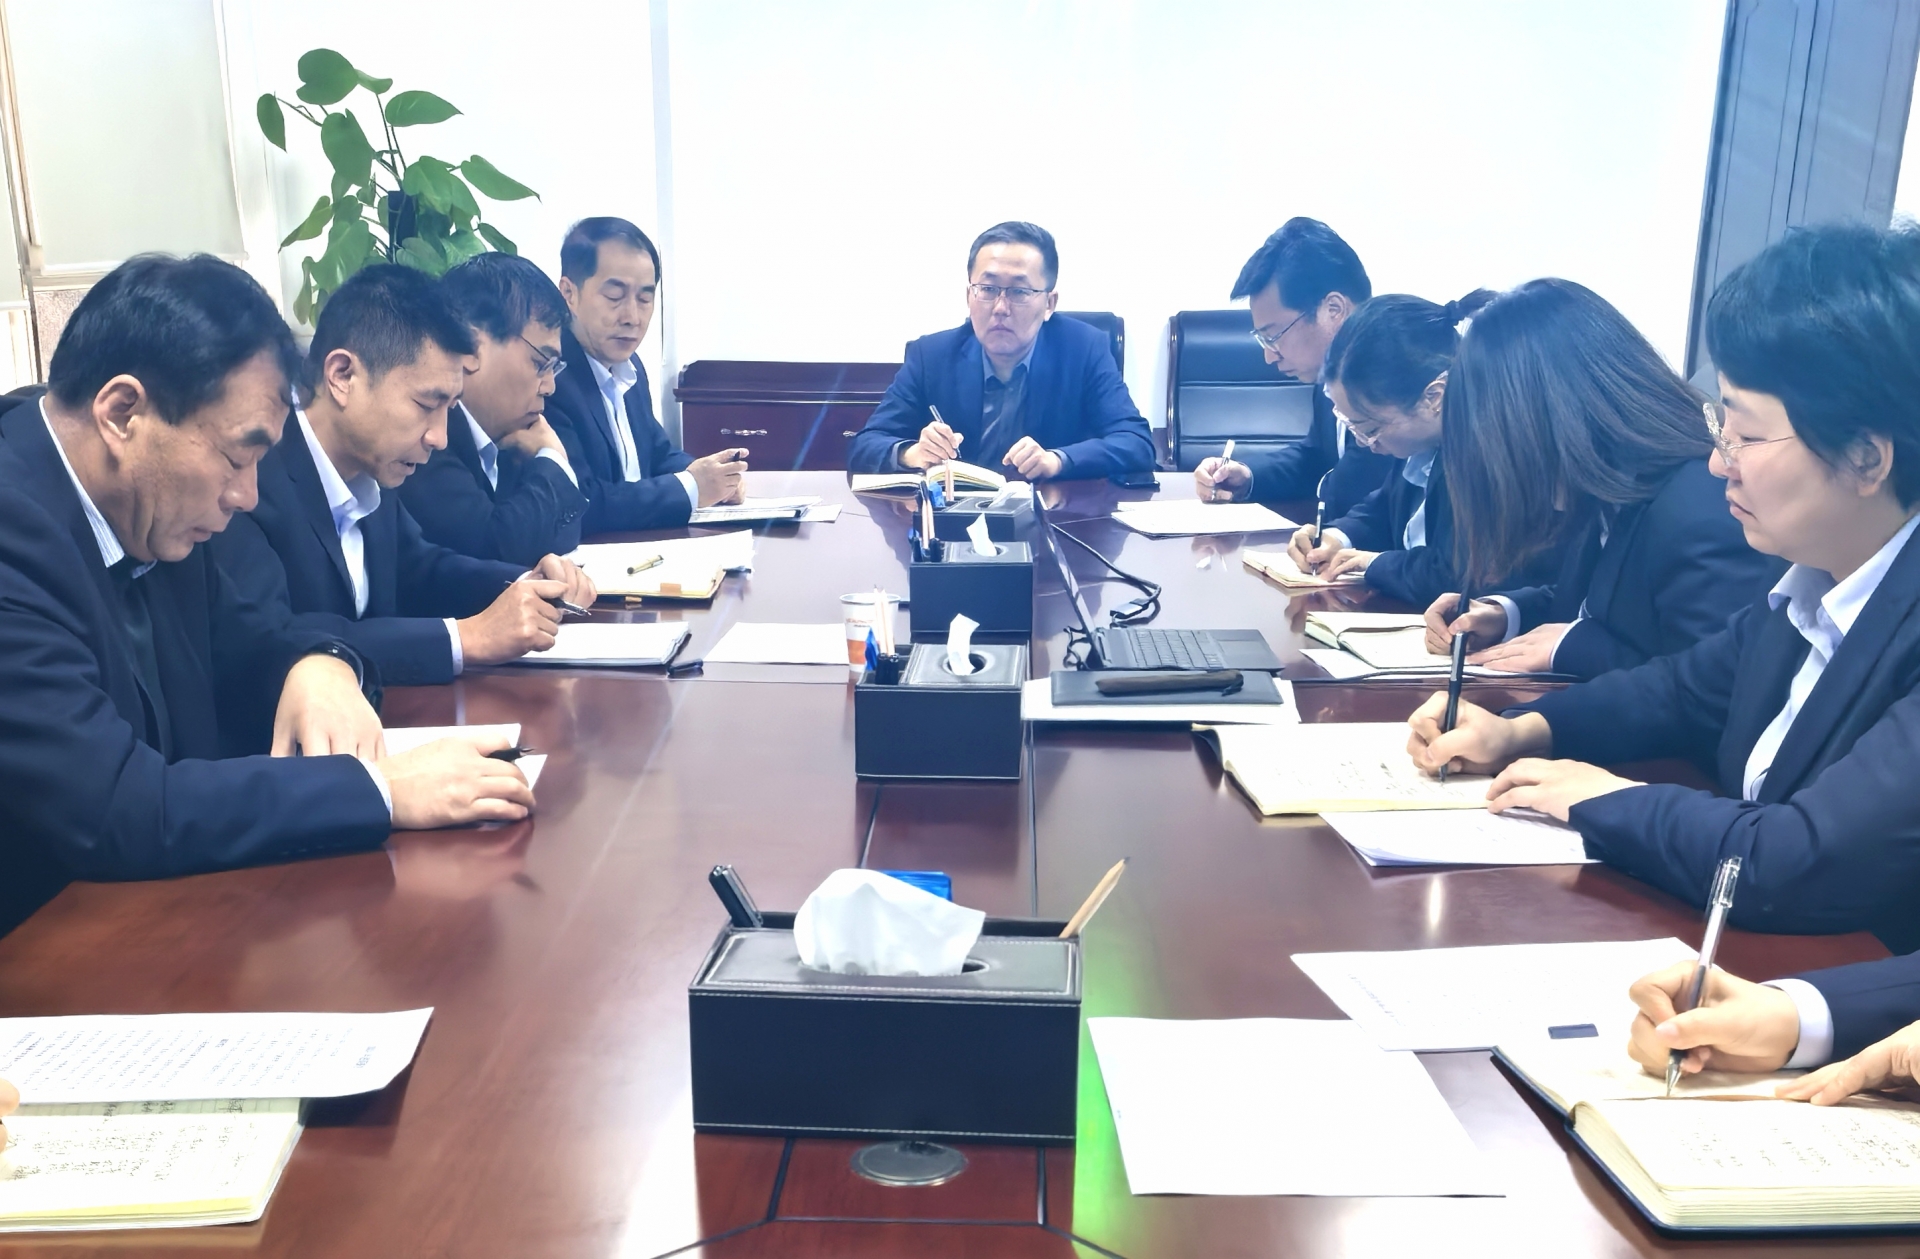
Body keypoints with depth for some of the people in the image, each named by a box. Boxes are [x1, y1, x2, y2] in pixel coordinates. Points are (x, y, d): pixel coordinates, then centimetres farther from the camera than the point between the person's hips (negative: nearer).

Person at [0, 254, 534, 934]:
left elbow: (238, 631, 15)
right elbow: (113, 811, -29)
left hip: (161, 905, 7)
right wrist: (380, 787, -24)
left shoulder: (143, 514, 0)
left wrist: (318, 666, -7)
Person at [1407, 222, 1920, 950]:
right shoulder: (1813, 586, 0)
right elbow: (1688, 689, 15)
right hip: (1742, 957, 7)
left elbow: (1789, 869, -32)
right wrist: (1521, 730, 0)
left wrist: (1603, 800, -16)